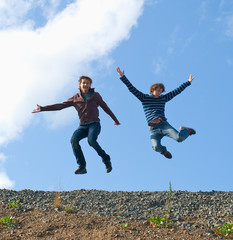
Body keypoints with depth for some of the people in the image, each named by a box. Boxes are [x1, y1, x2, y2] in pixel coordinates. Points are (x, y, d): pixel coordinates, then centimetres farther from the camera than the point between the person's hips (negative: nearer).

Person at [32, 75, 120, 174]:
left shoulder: (95, 95, 11)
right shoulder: (75, 98, 12)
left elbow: (105, 107, 21)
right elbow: (60, 105, 9)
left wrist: (115, 120, 30)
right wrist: (43, 108, 1)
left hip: (94, 124, -2)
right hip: (82, 126, 3)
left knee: (91, 140, -33)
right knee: (74, 139, -27)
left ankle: (106, 160, -12)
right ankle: (82, 167, -23)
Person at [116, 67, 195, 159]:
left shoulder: (163, 98, 18)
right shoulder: (144, 98, 12)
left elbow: (177, 91, 24)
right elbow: (132, 89, 6)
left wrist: (188, 82, 28)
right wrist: (123, 77, -2)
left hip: (164, 125, 2)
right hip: (153, 129, -1)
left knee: (179, 138, -23)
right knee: (156, 147, -29)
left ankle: (184, 130, 15)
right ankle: (164, 151, 9)